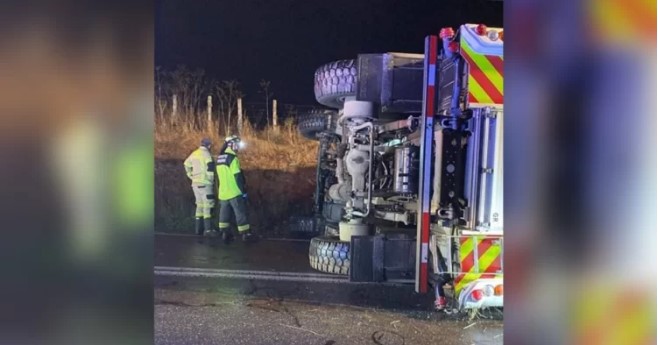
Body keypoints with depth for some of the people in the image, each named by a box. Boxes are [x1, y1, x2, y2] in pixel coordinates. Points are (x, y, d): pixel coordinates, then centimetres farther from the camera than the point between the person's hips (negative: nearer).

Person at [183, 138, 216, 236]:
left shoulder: (194, 154, 12)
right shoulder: (206, 154, -11)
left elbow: (186, 165, 21)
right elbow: (210, 169, -18)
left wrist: (192, 176, 18)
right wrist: (211, 181, -8)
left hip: (196, 183, 8)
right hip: (205, 184, -8)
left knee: (199, 205, 14)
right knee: (207, 206, -6)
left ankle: (198, 229, 15)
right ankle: (208, 230, -10)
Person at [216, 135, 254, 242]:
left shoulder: (219, 158, 11)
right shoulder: (232, 158, -15)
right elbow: (238, 177, -17)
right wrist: (243, 191, -12)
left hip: (223, 192, 8)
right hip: (234, 192, -8)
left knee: (225, 212, 13)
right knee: (241, 213, -1)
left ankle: (225, 233, 15)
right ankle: (245, 234, 1)